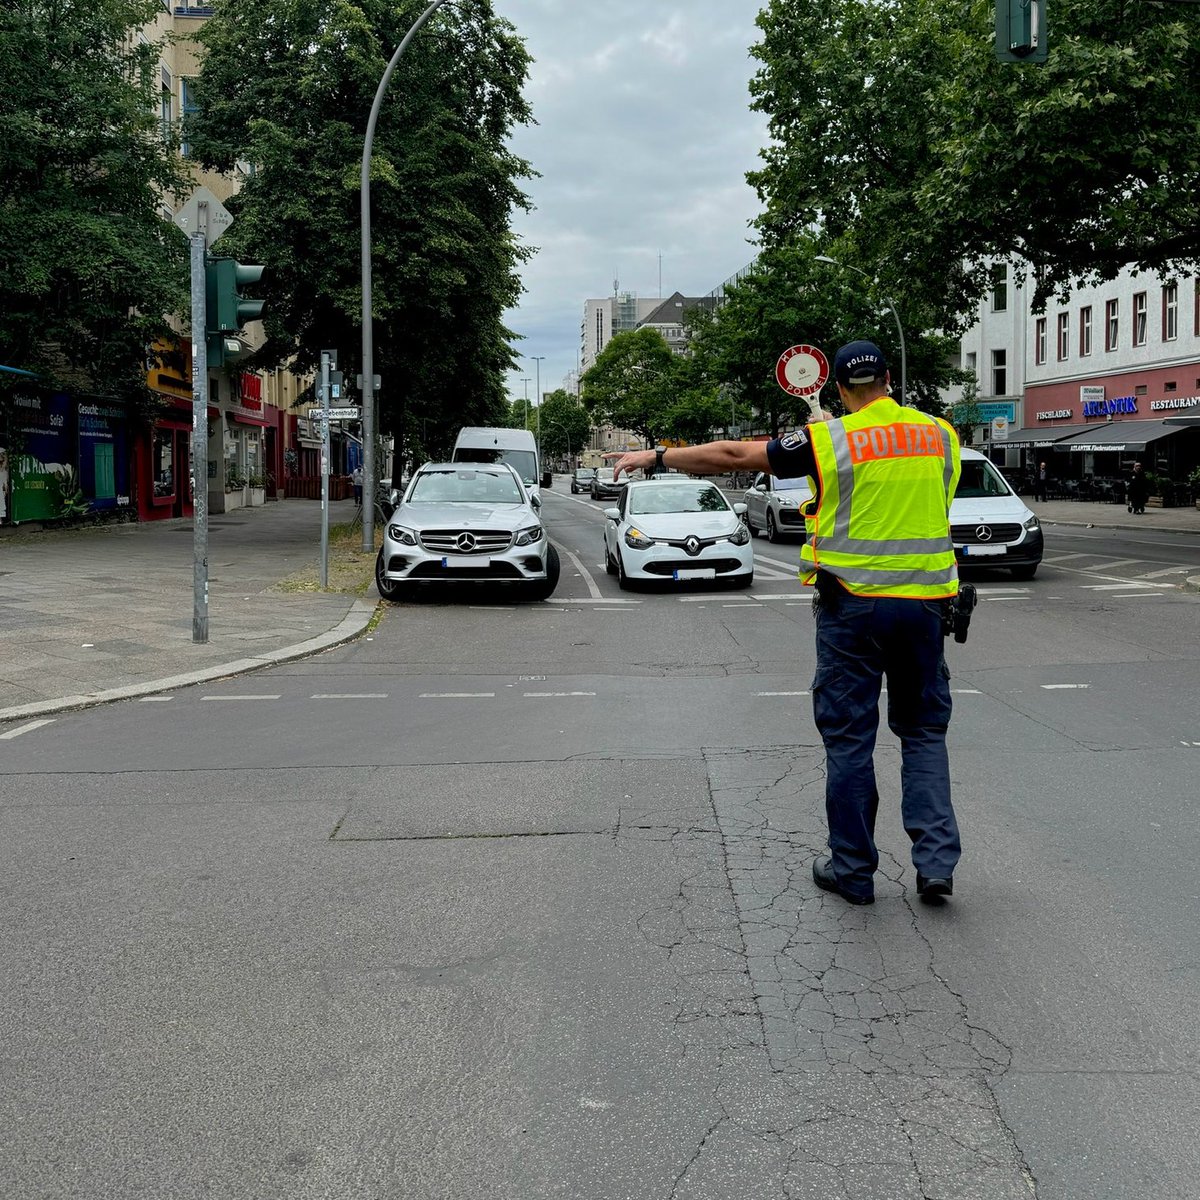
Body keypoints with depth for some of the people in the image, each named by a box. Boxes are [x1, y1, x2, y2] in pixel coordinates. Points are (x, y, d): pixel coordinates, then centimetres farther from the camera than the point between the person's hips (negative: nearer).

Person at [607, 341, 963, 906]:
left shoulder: (830, 440, -7)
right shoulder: (940, 435, 5)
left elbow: (734, 455, -6)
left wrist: (656, 455, 3)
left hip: (852, 604, -3)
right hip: (924, 604, 4)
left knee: (849, 736, 6)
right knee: (924, 730, 14)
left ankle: (853, 869, 14)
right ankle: (937, 860, 6)